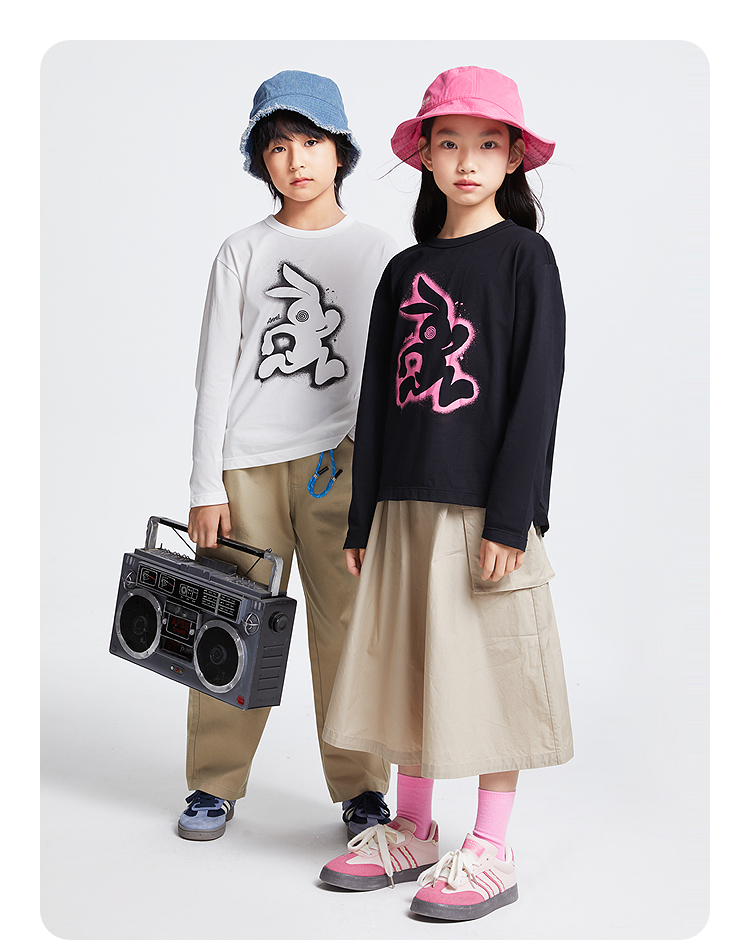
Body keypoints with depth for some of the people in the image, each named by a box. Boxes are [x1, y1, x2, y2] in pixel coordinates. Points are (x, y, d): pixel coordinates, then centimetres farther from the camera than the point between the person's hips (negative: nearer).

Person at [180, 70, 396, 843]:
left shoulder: (377, 252, 9)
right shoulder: (242, 252, 8)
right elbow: (215, 371, 5)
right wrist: (206, 484, -1)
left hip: (340, 460, 0)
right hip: (247, 463, 0)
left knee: (348, 625, 0)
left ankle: (361, 787, 14)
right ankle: (215, 784, 18)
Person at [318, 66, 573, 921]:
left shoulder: (523, 255, -2)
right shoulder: (405, 270, 12)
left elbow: (537, 390, -8)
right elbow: (377, 398, 13)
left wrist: (510, 517, -15)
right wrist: (362, 520, 9)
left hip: (486, 506, -5)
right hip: (406, 506, 5)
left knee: (491, 672, 1)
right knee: (409, 669, 11)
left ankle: (490, 852, 14)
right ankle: (410, 833, 26)